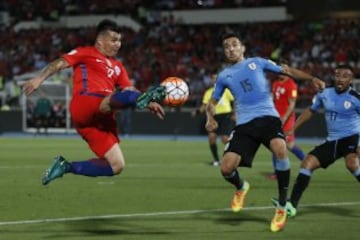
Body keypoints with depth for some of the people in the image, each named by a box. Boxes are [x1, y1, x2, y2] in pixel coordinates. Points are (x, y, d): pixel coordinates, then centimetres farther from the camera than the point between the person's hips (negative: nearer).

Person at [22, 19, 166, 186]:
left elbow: (130, 91, 21)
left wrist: (149, 105, 3)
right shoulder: (87, 53, 15)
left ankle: (66, 167, 6)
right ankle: (141, 99, -70)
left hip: (101, 119, 7)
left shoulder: (117, 67, 31)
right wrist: (39, 79, -13)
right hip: (84, 105, -7)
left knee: (117, 166, -2)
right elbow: (60, 63, 3)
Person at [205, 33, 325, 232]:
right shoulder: (224, 76, 16)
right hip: (244, 124, 2)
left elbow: (287, 71, 15)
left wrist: (312, 78, 1)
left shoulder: (257, 62, 12)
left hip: (268, 117, -2)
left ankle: (282, 206, -18)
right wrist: (210, 118, 3)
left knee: (280, 149, -34)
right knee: (226, 168, -13)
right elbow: (212, 102, 26)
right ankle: (241, 187, 29)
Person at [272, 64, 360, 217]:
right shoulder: (325, 93, 3)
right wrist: (292, 128, 15)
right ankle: (292, 206, -2)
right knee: (307, 163, -3)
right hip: (331, 141, 6)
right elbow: (310, 111, 18)